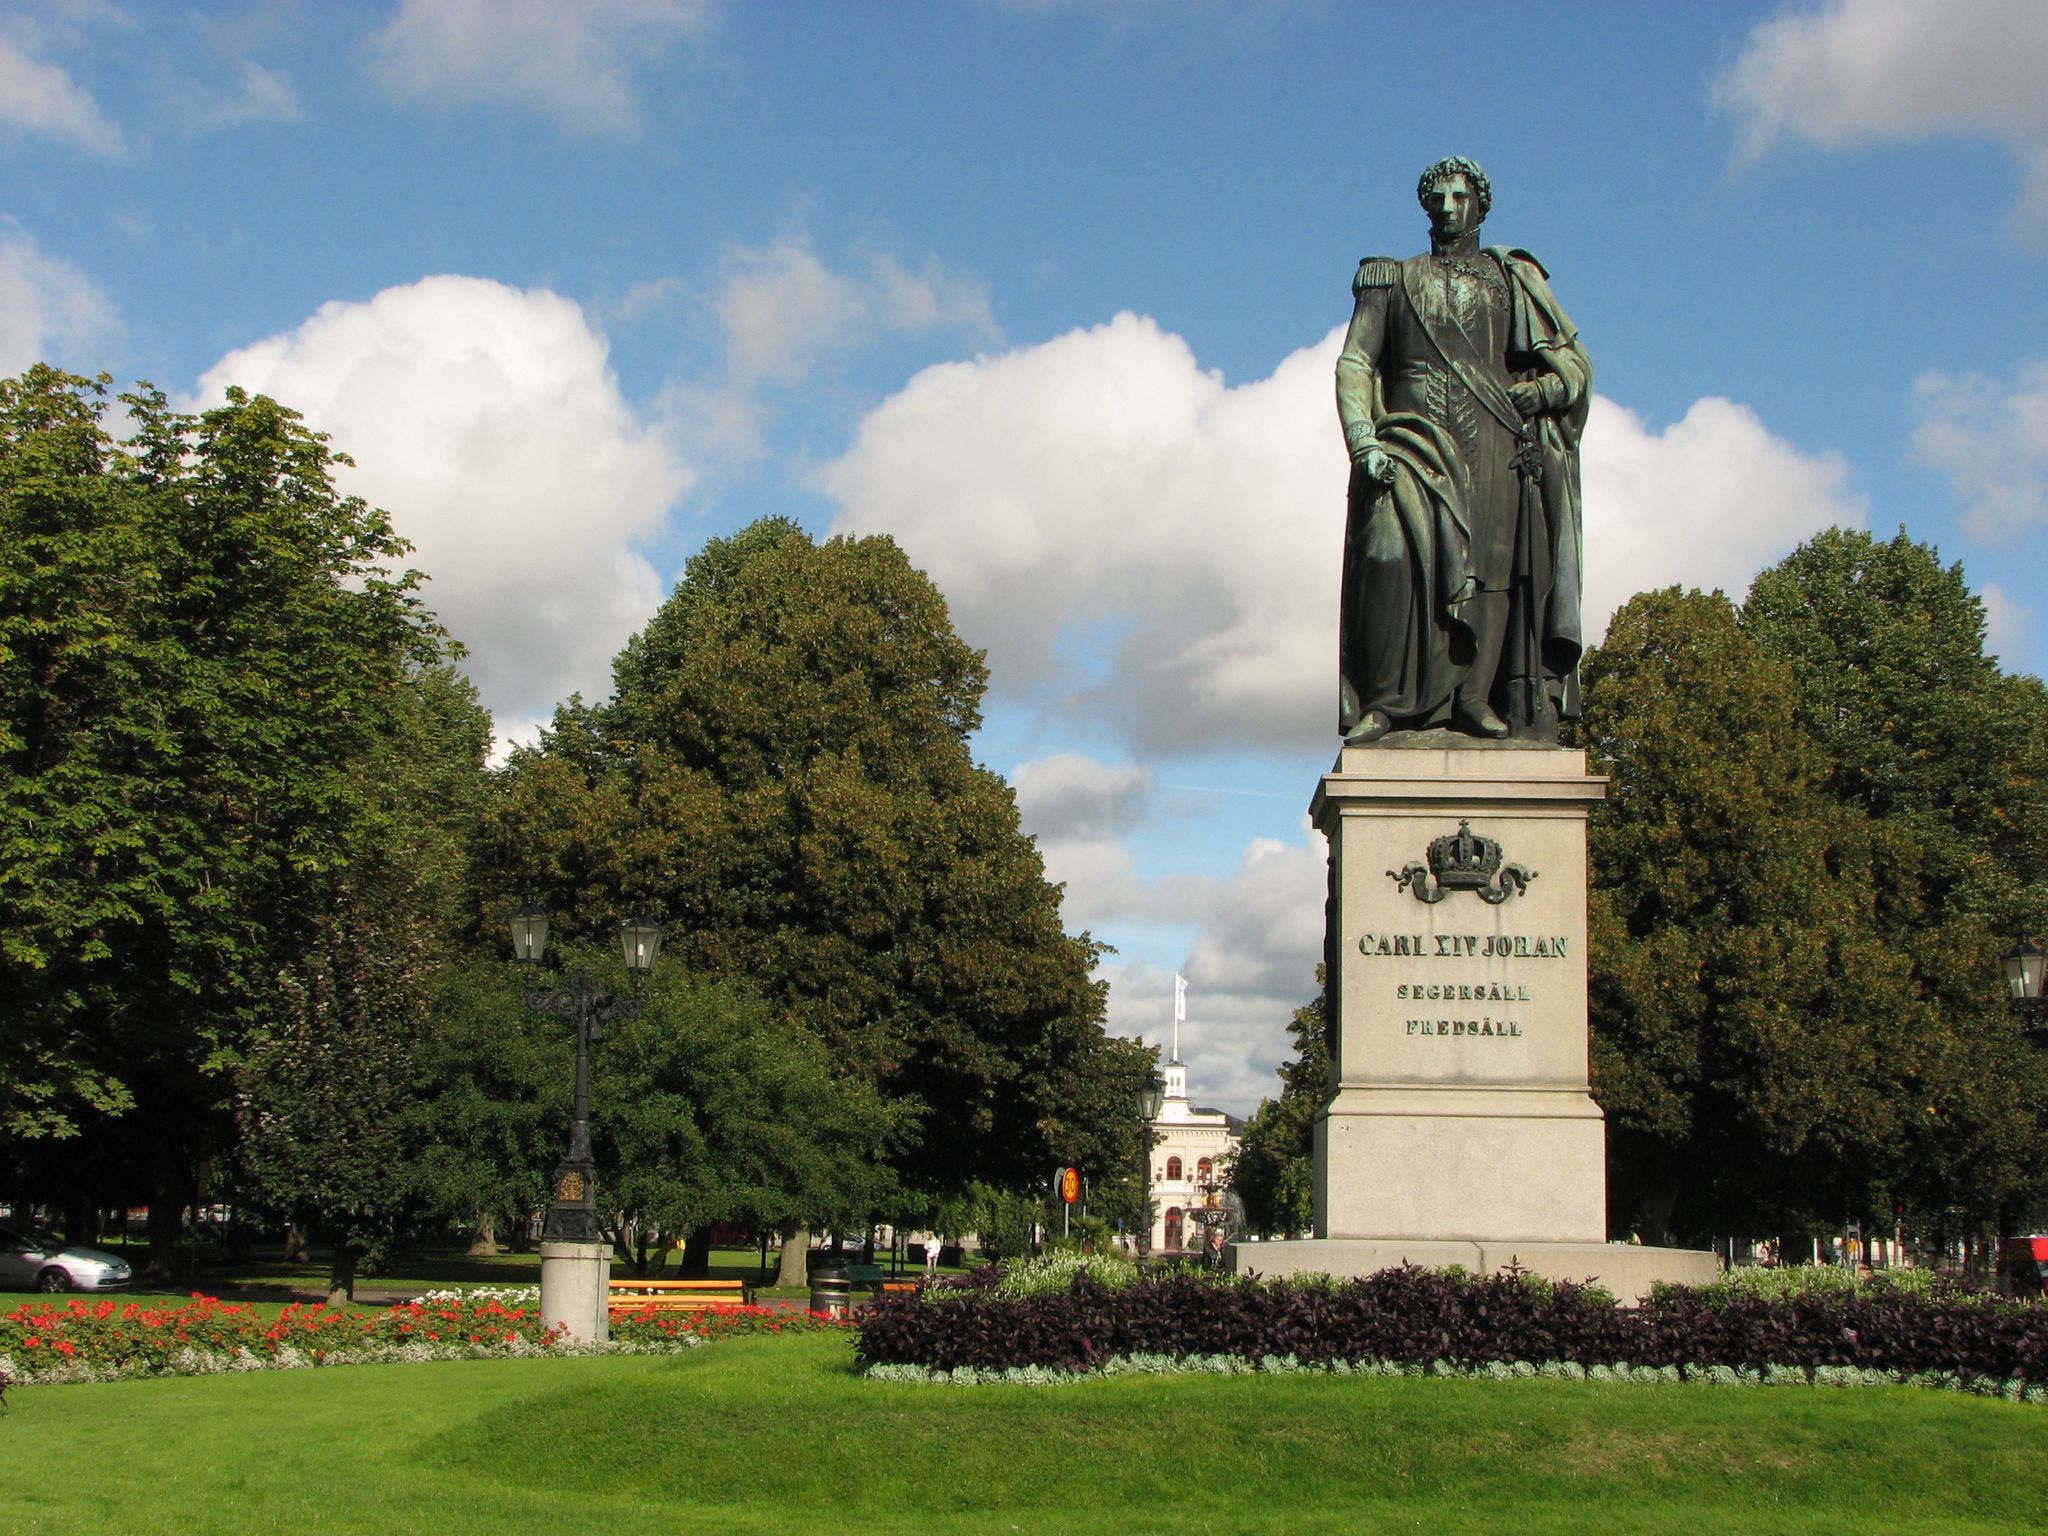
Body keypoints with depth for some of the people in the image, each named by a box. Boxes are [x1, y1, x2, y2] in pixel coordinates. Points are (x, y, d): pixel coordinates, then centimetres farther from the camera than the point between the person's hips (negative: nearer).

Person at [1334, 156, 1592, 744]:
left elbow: (1574, 364, 13)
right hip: (1413, 439, -1)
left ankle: (1475, 699, -14)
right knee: (1393, 551, -21)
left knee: (1487, 565, -12)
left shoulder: (1512, 278, 19)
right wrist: (1363, 440, -8)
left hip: (1490, 446, 1)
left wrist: (1534, 393, -9)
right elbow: (1354, 364, 9)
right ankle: (1386, 702, -23)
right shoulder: (1392, 281, 20)